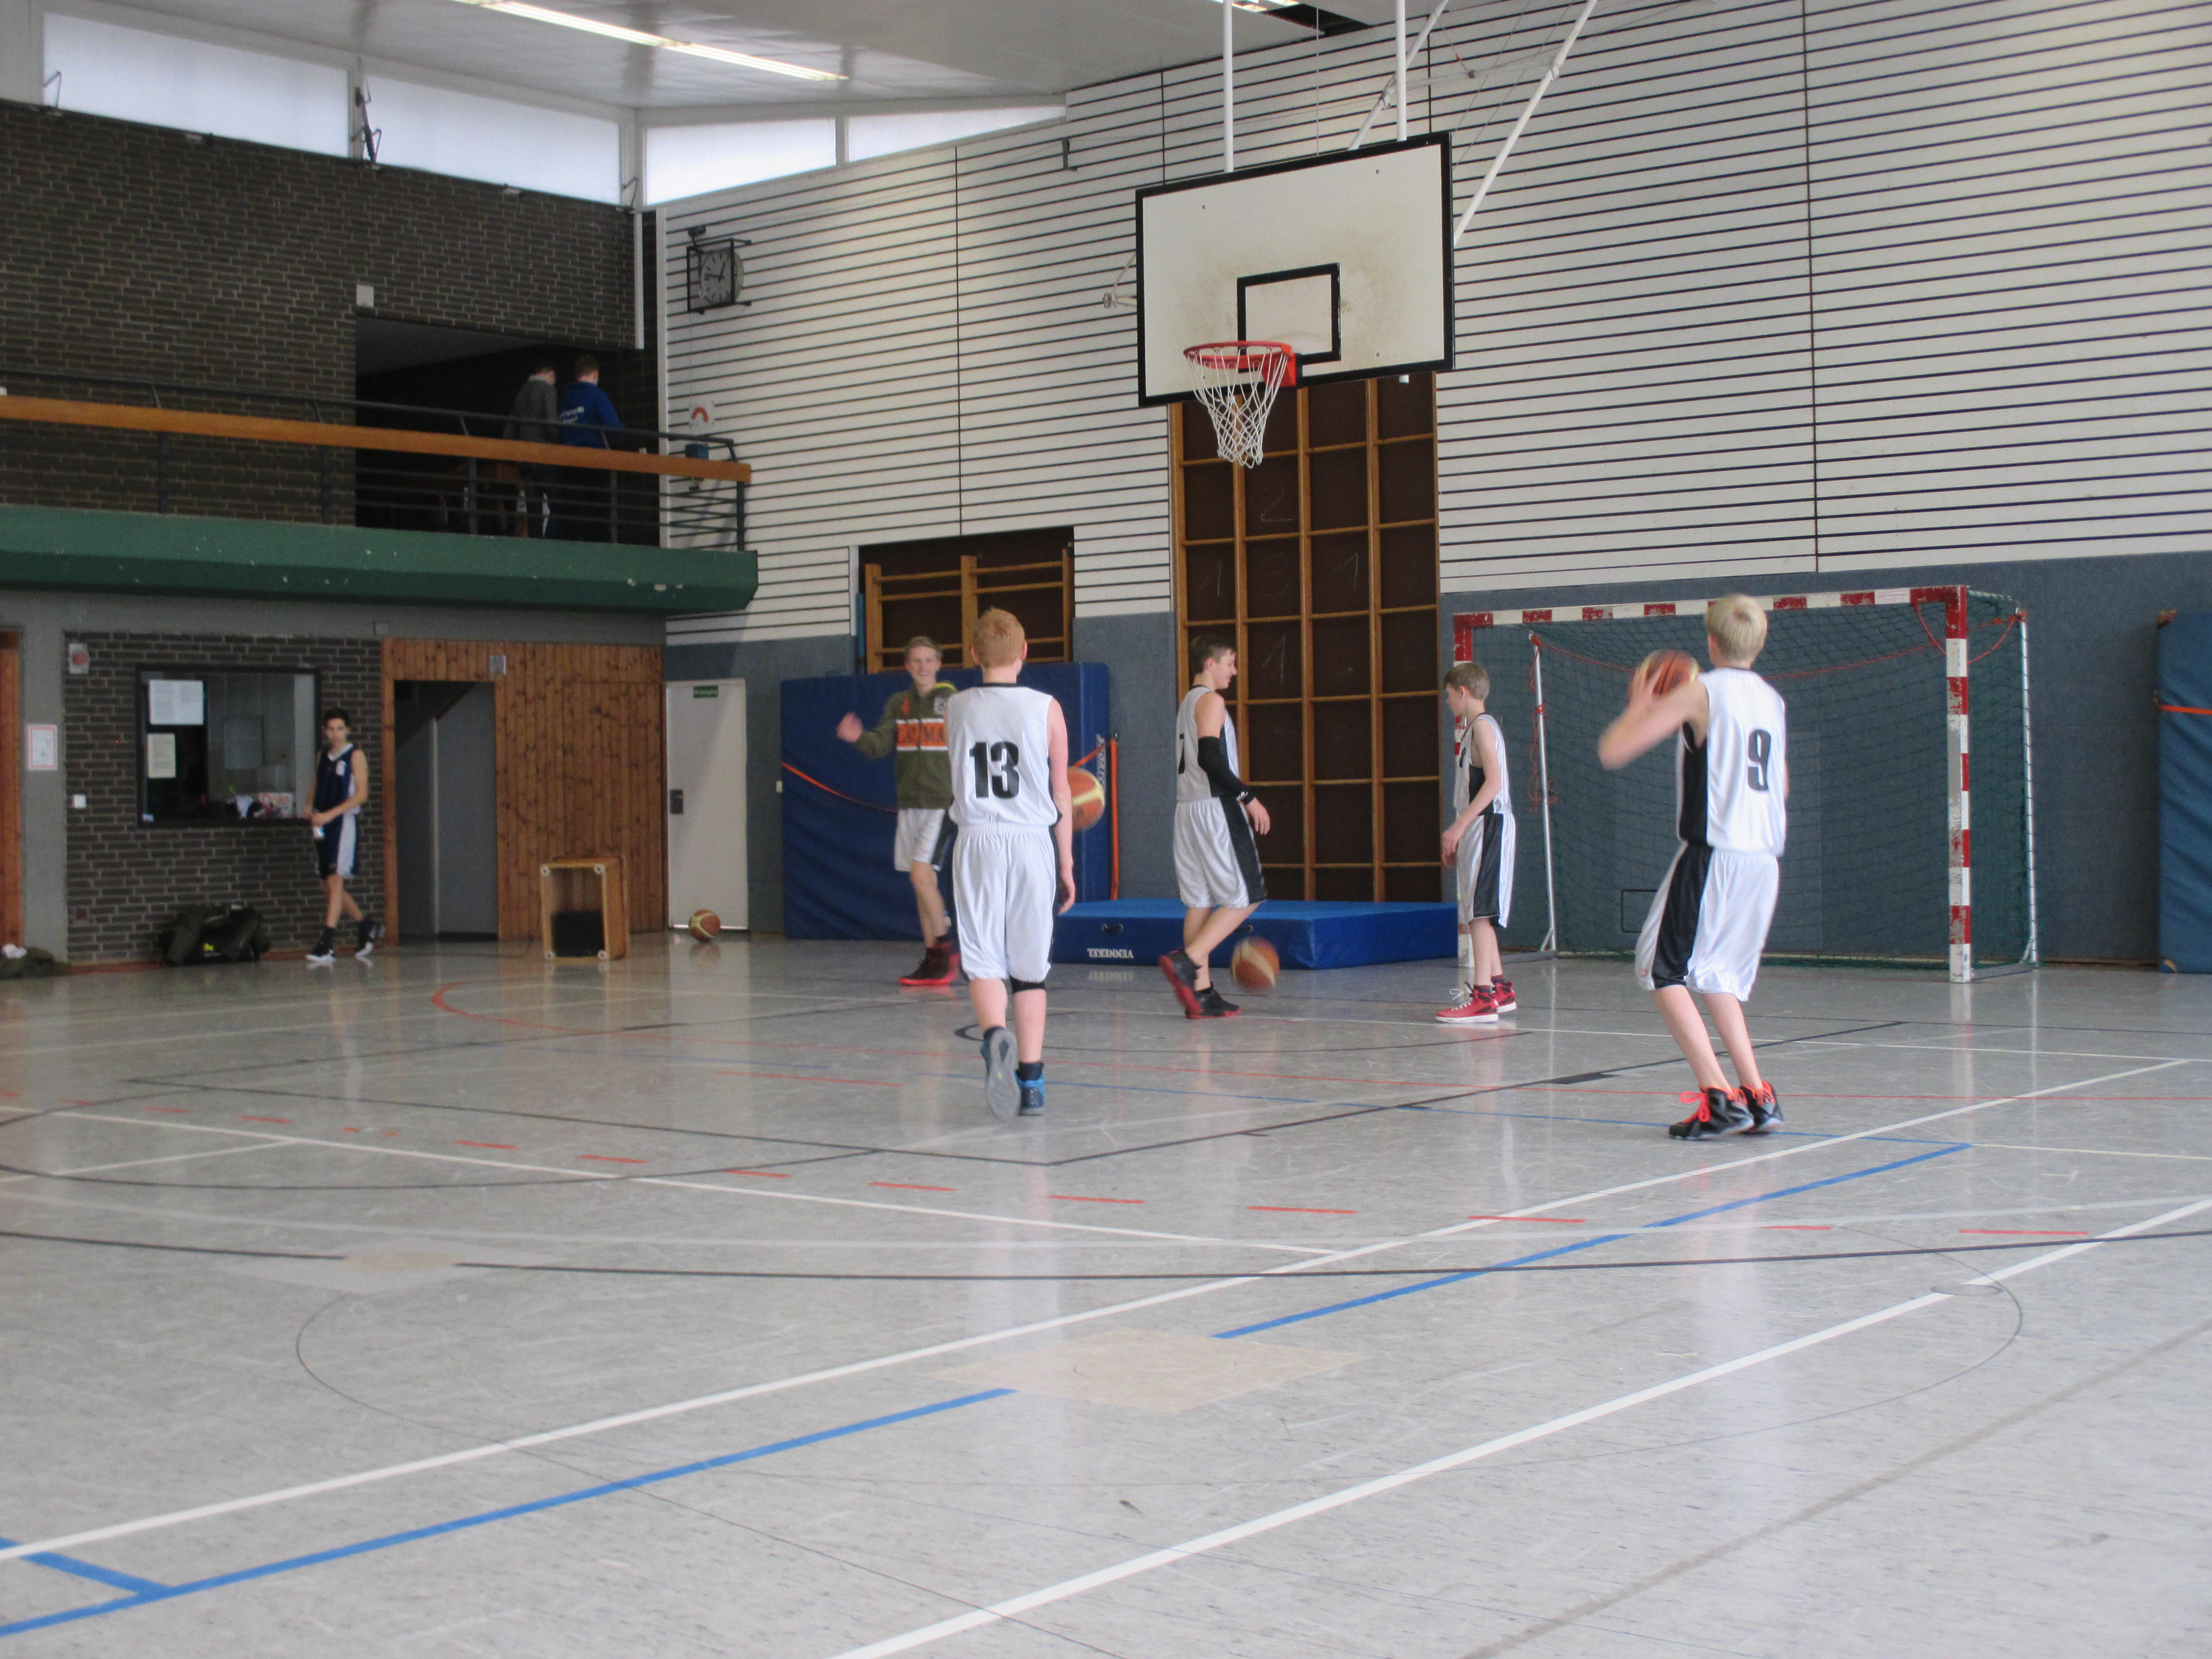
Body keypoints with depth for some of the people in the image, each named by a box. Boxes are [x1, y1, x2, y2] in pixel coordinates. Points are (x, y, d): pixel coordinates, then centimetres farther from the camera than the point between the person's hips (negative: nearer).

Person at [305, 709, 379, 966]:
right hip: (323, 825, 7)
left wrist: (330, 814, -18)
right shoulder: (322, 757, 16)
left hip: (345, 822, -7)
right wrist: (311, 810, 0)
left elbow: (361, 793, -11)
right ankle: (366, 927, 28)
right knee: (328, 885, 10)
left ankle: (327, 945, -18)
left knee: (335, 880, -14)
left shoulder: (355, 756, -3)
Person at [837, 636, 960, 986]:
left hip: (943, 801, -5)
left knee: (921, 874, -16)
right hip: (909, 803, 5)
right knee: (922, 883, 7)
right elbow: (881, 745, -1)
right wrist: (858, 738, -20)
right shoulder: (898, 703, 10)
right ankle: (934, 959, 13)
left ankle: (945, 943, -2)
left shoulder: (953, 702, -3)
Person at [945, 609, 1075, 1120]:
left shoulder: (956, 708, 4)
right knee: (1030, 968, 9)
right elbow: (1060, 794, 3)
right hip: (1032, 844, 0)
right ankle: (1031, 1081, 9)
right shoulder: (1046, 708, -1)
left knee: (983, 961, 1)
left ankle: (995, 1036, -29)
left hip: (977, 844, 0)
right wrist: (1067, 865, 10)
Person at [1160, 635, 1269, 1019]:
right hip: (1214, 809, -9)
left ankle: (1200, 992, 4)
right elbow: (1210, 758, -20)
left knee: (1200, 901, 6)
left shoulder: (1188, 703, 20)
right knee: (1245, 897, -5)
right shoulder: (1211, 701, -9)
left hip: (1187, 810, 9)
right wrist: (1248, 798, -18)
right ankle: (1186, 961, -17)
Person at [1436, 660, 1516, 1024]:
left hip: (1487, 826, -10)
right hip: (1477, 829, 10)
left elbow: (1493, 782, -21)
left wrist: (1459, 825, -23)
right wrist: (1457, 833, 20)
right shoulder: (1474, 726, 20)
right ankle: (1500, 990, 23)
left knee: (1478, 912, -13)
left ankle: (1482, 998, -16)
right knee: (1477, 913, 16)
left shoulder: (1483, 725, -10)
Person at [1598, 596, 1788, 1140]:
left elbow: (1612, 751, -11)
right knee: (1714, 976, 21)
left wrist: (1639, 705, 8)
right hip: (1766, 857, 7)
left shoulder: (1701, 692, -7)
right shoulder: (1773, 700, 14)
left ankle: (1719, 1097, -9)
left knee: (1661, 970, 2)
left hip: (1713, 854, -7)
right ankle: (1757, 1096, 13)